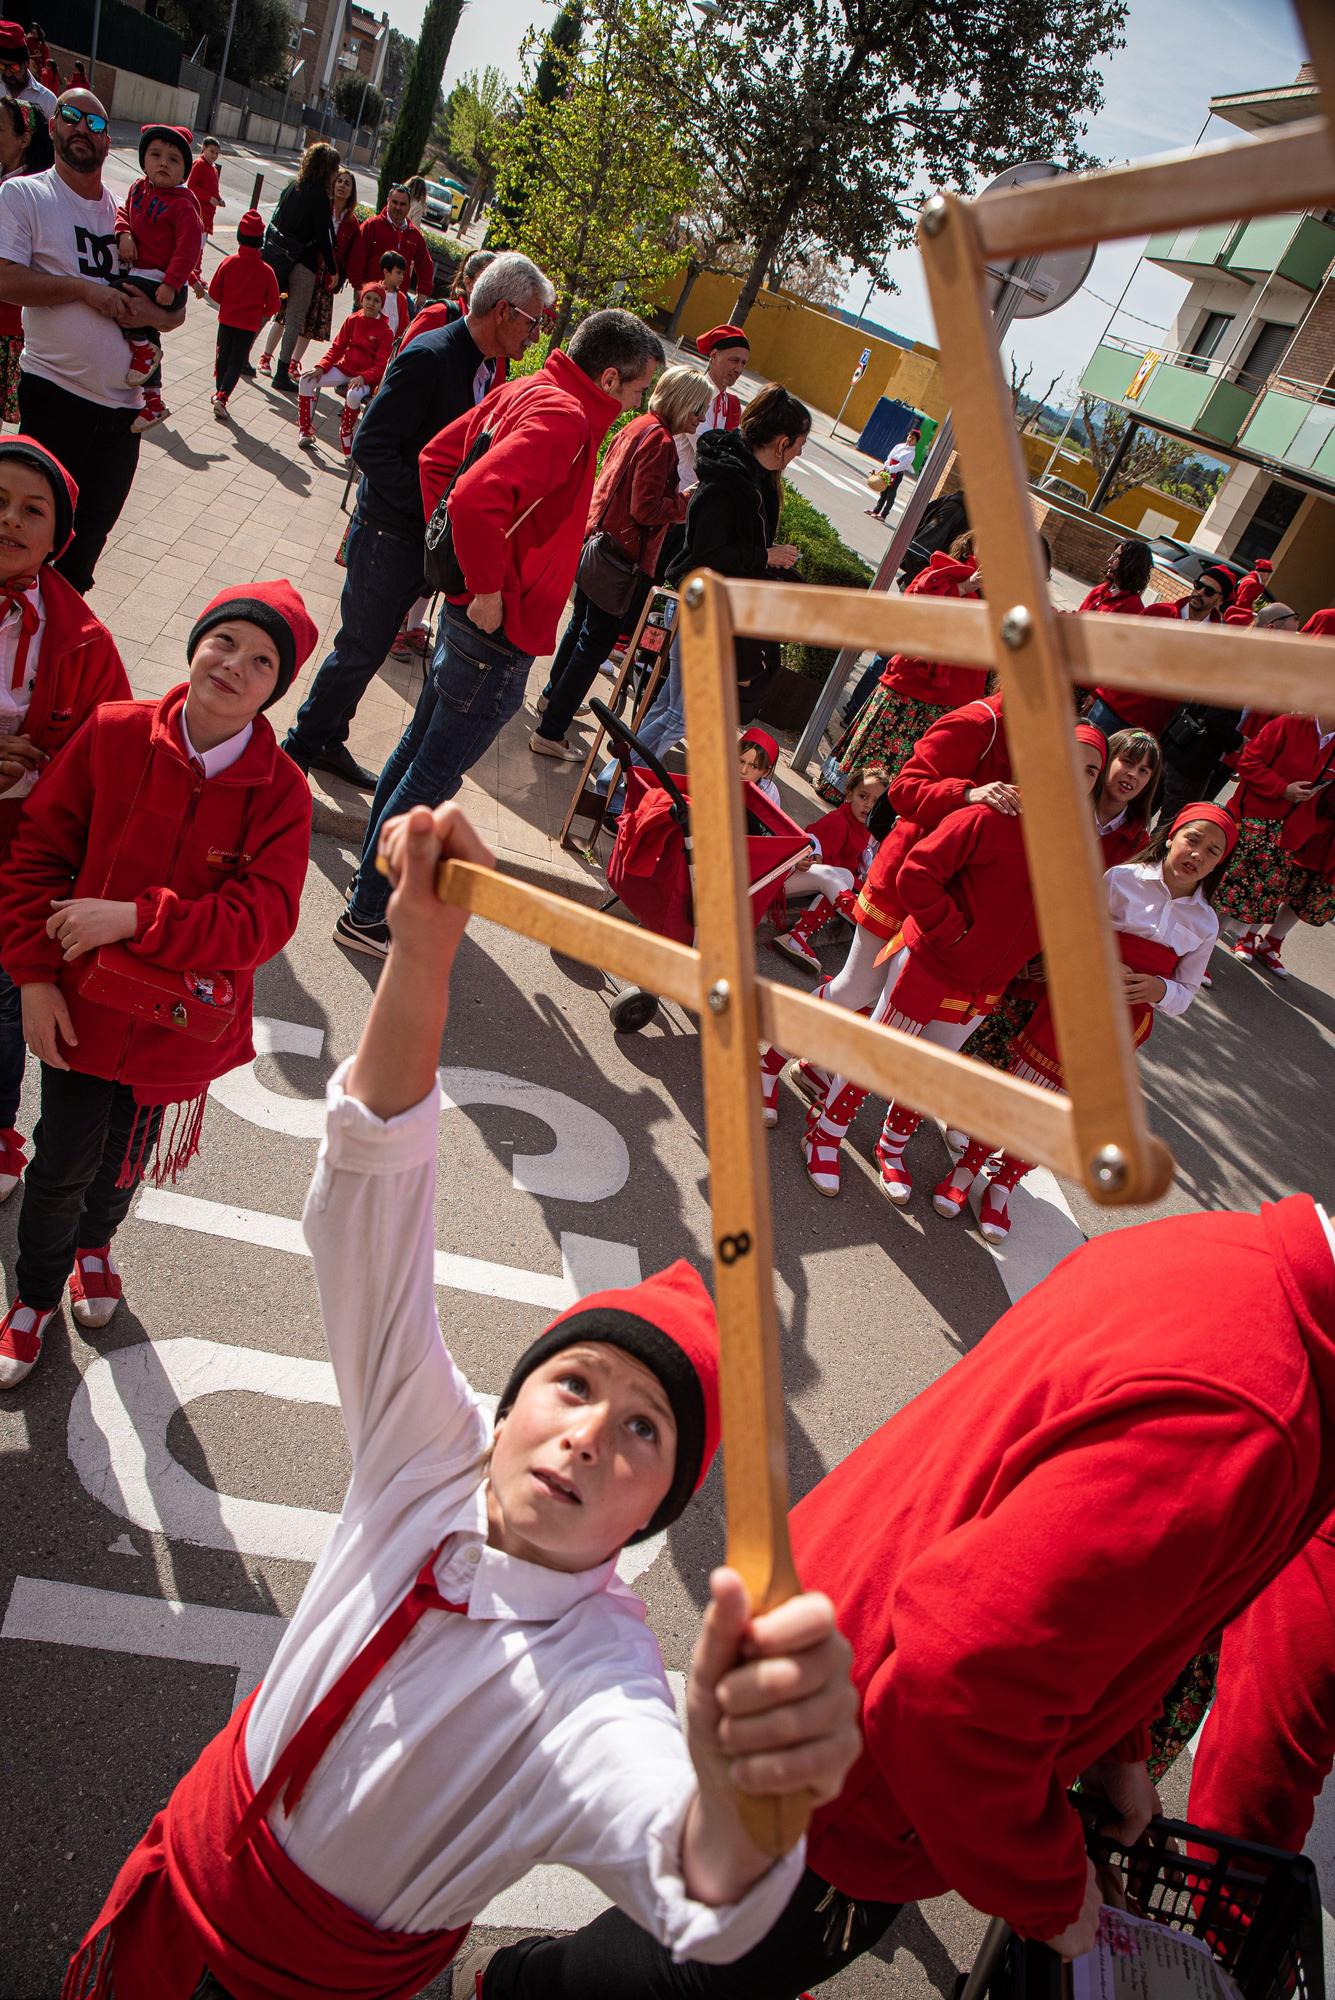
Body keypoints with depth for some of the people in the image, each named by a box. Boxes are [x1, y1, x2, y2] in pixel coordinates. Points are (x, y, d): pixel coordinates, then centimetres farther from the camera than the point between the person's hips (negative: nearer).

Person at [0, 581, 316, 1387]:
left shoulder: (281, 793, -17)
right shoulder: (115, 733, -14)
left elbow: (263, 920, -24)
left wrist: (136, 918, -30)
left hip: (179, 1027, 1)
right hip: (82, 1010, 0)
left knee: (123, 1163, 24)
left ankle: (95, 1239, 60)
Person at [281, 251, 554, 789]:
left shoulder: (487, 368, 6)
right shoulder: (429, 357, -20)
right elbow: (371, 447, -22)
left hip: (425, 538, 8)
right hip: (389, 534, -8)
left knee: (367, 648, 18)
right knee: (360, 650, 1)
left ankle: (328, 741, 33)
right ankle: (300, 749, 19)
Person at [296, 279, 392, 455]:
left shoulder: (385, 332, -7)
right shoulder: (352, 320, 5)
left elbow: (381, 366, -10)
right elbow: (337, 348, 7)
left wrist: (363, 377, -28)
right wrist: (321, 367, -9)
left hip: (366, 377, -5)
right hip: (344, 368, 5)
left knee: (354, 395, -39)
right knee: (307, 379, -15)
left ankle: (346, 439, -18)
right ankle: (305, 431, -5)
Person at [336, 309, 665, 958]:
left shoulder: (524, 391, 6)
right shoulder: (564, 418, -23)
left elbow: (438, 454, 16)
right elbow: (478, 496, -37)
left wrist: (452, 552, 14)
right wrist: (489, 591, -25)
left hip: (465, 610, 10)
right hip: (498, 638, -10)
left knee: (417, 744, 22)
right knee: (431, 779, 2)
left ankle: (371, 873, 40)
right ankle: (366, 916, 15)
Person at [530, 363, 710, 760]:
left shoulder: (637, 426, 9)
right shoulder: (660, 440, -18)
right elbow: (646, 509, -21)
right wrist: (688, 500, -11)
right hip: (623, 555, -10)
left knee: (582, 622, 27)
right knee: (594, 643, -3)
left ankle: (553, 695, 46)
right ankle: (550, 733, 1)